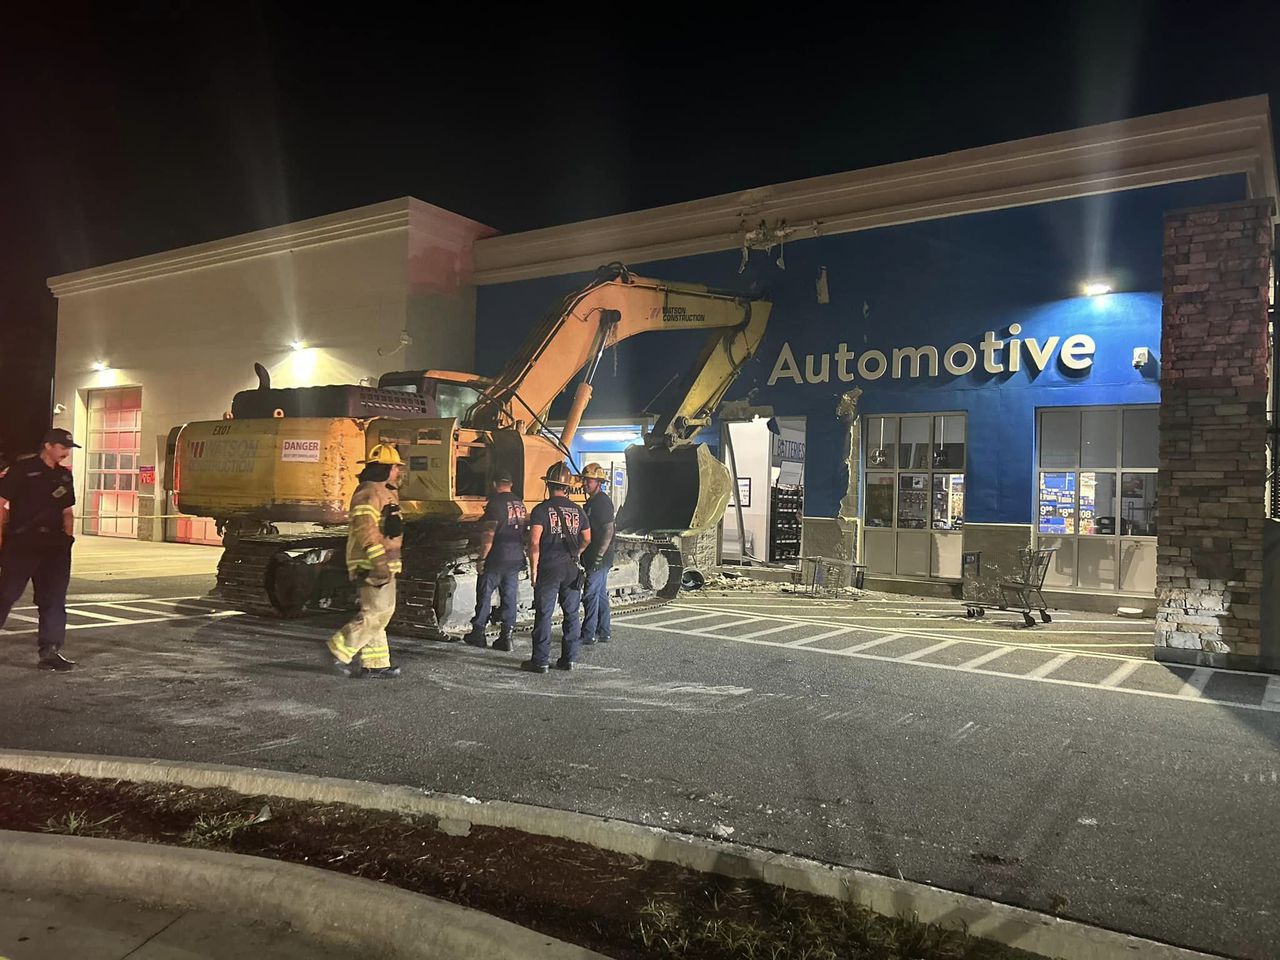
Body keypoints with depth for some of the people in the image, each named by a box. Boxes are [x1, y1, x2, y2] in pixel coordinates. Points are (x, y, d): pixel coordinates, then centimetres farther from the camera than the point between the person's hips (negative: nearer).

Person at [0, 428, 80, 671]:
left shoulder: (64, 476, 13)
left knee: (53, 600, 3)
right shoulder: (23, 468, -5)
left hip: (54, 546, 6)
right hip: (21, 543, -6)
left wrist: (67, 539, 11)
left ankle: (49, 652, 7)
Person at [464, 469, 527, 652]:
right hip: (516, 558, 6)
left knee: (484, 595, 7)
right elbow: (525, 528, 15)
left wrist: (481, 558, -11)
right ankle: (507, 636, 8)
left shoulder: (495, 503, -13)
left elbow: (488, 535, -17)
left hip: (496, 559, -6)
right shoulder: (520, 504, 8)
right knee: (510, 597, 8)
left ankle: (478, 634, 15)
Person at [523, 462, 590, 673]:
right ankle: (569, 659, 15)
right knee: (571, 614, 11)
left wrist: (533, 569, -8)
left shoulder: (541, 509, -7)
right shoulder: (577, 510, 7)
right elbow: (587, 539, 16)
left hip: (549, 568, -4)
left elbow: (534, 542, -14)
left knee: (544, 614, 1)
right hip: (572, 568, 4)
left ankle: (540, 661, 4)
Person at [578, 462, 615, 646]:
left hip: (600, 558, -10)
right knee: (601, 594, 13)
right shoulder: (591, 502, 18)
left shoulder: (603, 502, -13)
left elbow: (609, 530, -19)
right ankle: (604, 633, 20)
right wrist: (585, 556, 21)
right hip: (592, 558, 10)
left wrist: (599, 556, -22)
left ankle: (588, 634, -3)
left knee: (591, 594, -8)